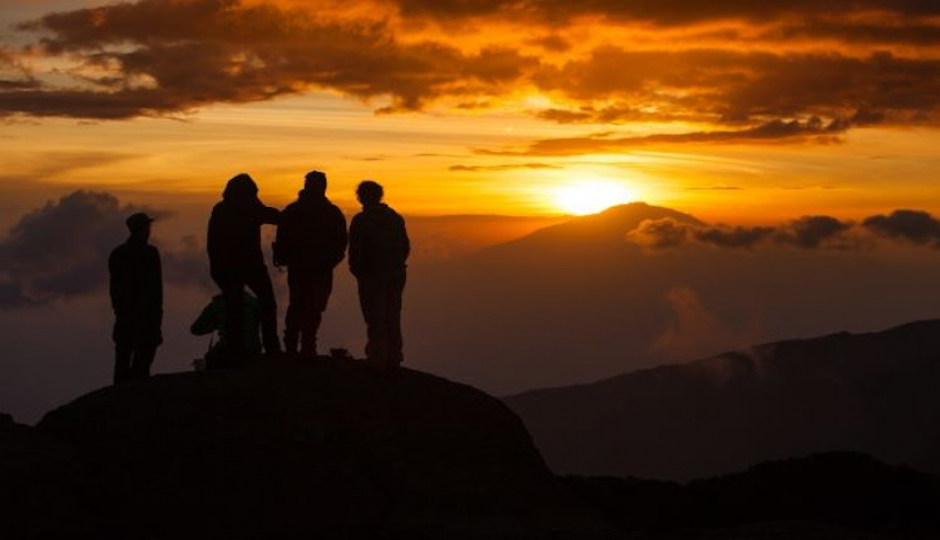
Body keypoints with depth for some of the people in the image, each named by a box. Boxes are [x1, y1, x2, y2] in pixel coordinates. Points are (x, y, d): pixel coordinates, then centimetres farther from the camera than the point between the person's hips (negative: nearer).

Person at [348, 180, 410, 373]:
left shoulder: (360, 221, -11)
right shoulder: (396, 218, 6)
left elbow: (355, 251, -11)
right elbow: (405, 247, 9)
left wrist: (357, 271, 4)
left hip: (372, 276, -5)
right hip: (396, 275, 5)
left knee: (375, 319, 1)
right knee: (393, 318, 14)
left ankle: (378, 360, 0)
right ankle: (393, 359, 18)